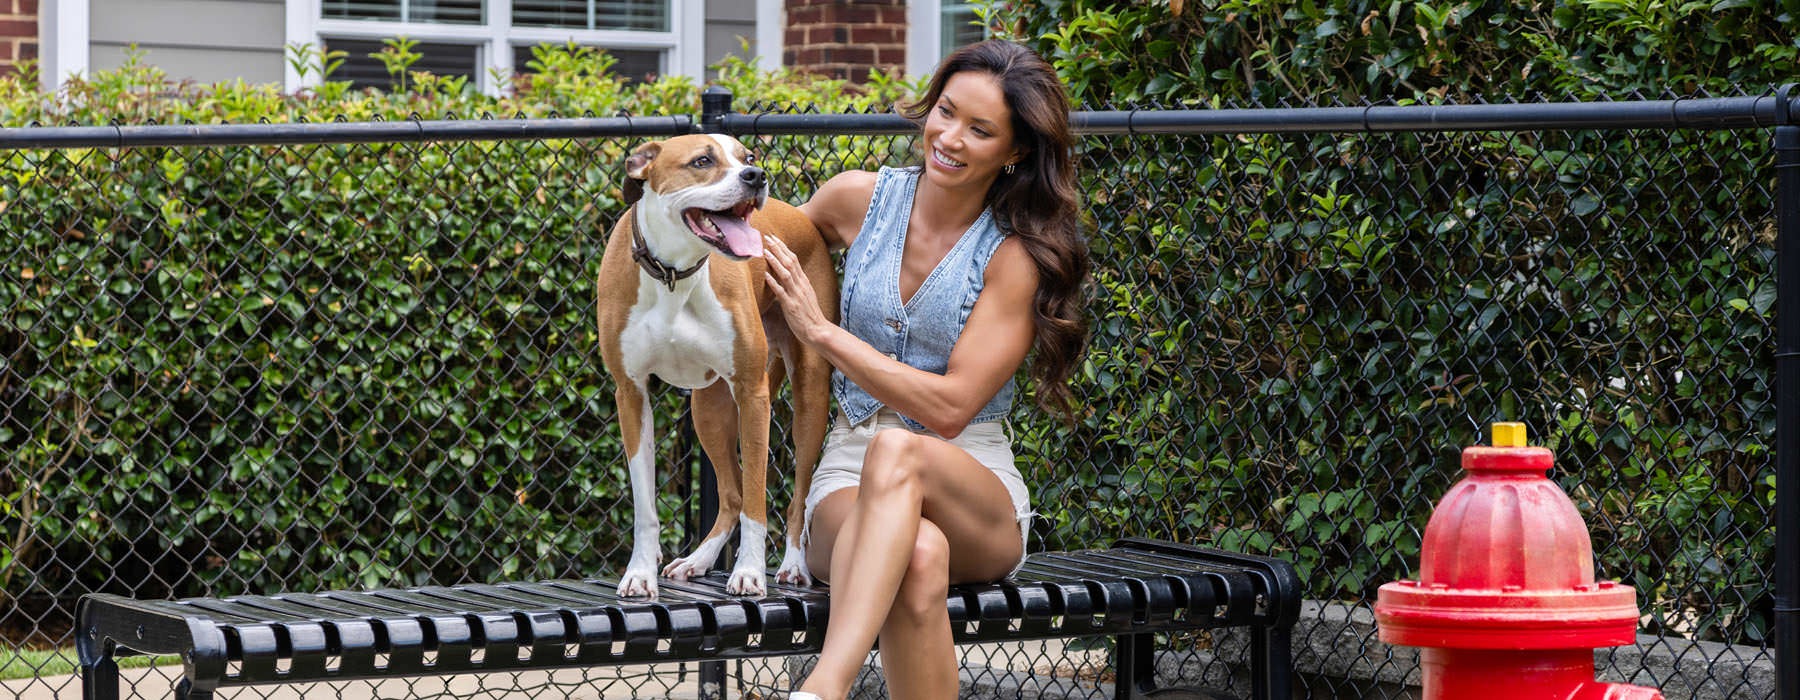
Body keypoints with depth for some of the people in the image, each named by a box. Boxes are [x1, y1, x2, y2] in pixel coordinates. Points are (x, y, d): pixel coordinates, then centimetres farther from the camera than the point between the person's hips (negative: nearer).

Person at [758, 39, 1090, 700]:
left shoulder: (1019, 254, -5)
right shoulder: (859, 199, 6)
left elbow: (951, 406, -12)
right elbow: (765, 254, 28)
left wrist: (821, 330, -12)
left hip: (972, 481, -2)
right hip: (851, 477, 2)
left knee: (896, 450, -40)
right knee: (918, 558, -38)